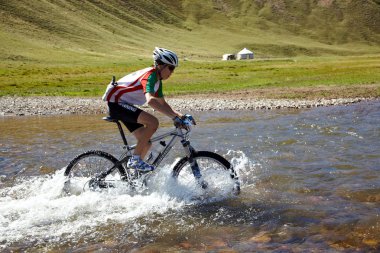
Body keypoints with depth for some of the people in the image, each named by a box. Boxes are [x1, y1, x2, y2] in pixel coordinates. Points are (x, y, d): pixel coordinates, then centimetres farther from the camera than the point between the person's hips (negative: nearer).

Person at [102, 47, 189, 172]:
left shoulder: (157, 79, 8)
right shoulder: (150, 75, -23)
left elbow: (163, 103, 15)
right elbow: (150, 100, -40)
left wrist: (178, 115, -2)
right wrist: (174, 117, -43)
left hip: (125, 105, 10)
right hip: (116, 102, -10)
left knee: (146, 143, 4)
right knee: (153, 122, -26)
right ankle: (135, 159, -19)